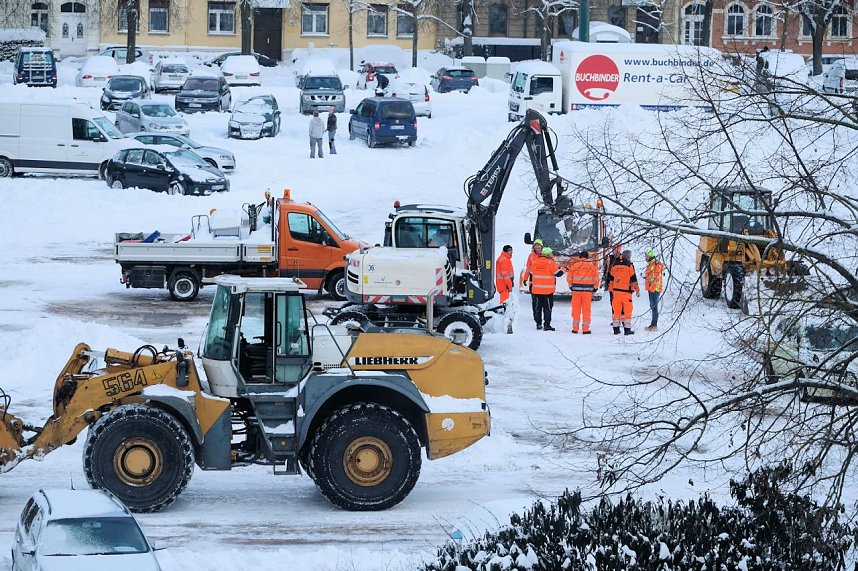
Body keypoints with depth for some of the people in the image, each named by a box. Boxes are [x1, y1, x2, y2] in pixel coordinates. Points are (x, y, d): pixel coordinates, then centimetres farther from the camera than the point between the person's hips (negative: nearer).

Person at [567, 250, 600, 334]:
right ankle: (585, 329, 3)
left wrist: (571, 286, 16)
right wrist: (595, 287, 15)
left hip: (576, 289, 0)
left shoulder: (574, 265, -1)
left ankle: (575, 328, 10)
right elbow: (596, 278, 1)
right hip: (588, 290, 0)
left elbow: (569, 277, 2)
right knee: (586, 309, 4)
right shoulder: (592, 266, -1)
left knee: (576, 309, 8)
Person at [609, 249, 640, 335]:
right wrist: (637, 290, 2)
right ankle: (627, 329, 0)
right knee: (627, 310, 1)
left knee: (616, 310, 9)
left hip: (616, 290, 5)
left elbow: (612, 278, 15)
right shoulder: (629, 265, -7)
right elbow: (633, 279, -7)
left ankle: (616, 329, 10)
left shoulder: (615, 265, 9)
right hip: (626, 291, -5)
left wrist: (612, 290, 23)